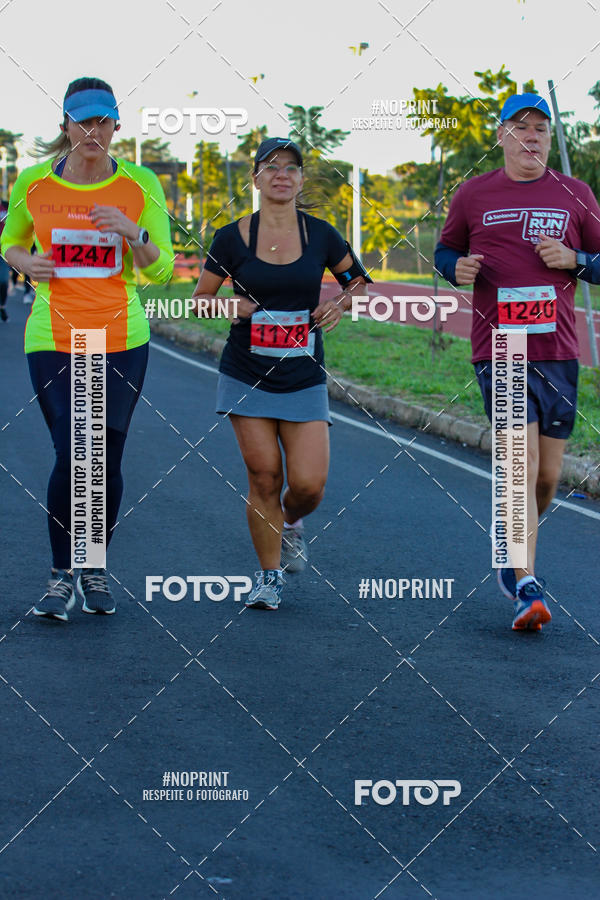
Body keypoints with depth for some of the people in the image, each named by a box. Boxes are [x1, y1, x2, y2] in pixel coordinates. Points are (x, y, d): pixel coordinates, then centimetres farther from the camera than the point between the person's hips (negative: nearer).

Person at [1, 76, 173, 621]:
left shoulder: (141, 185, -1)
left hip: (123, 340, 1)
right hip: (53, 340, -1)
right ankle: (62, 575, 7)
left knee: (107, 461, 4)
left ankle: (96, 570, 24)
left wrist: (132, 232, -18)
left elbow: (161, 271, 1)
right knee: (72, 458, -11)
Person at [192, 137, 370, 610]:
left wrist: (341, 303, -6)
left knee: (309, 485, -8)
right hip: (247, 376, -1)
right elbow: (200, 299, 7)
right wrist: (232, 305, -13)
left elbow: (362, 282, 14)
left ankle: (290, 521, 29)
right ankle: (269, 576, 15)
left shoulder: (320, 234, 1)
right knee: (264, 477, -4)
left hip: (303, 378, 1)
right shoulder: (232, 238, -2)